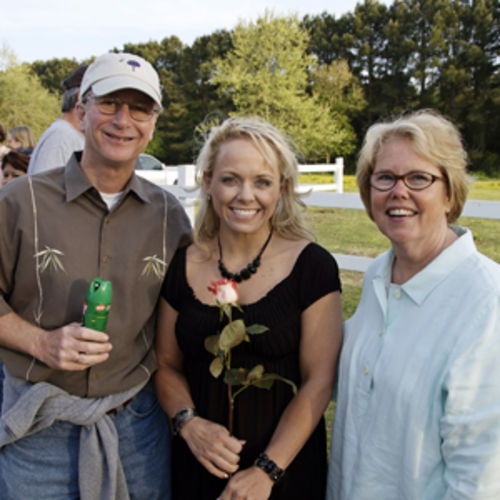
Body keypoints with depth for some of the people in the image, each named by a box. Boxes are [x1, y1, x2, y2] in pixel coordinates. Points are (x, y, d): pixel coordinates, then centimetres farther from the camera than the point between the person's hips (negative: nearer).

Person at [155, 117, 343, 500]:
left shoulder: (312, 265, -11)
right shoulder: (183, 266, -3)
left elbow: (318, 382, -10)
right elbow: (167, 365, 5)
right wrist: (189, 423, -12)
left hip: (286, 464, -2)